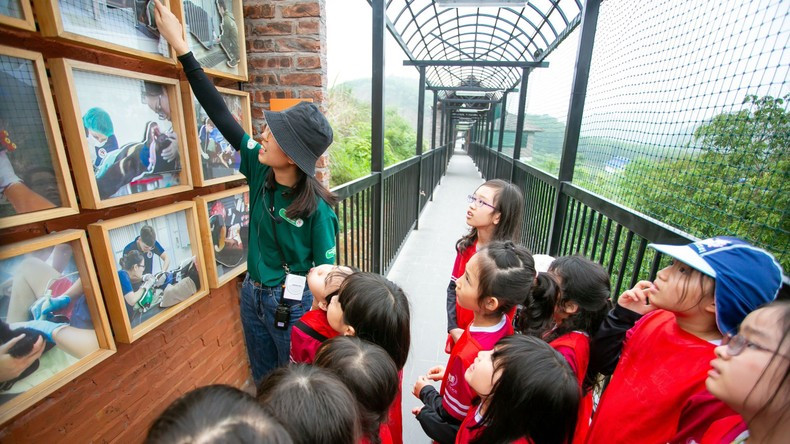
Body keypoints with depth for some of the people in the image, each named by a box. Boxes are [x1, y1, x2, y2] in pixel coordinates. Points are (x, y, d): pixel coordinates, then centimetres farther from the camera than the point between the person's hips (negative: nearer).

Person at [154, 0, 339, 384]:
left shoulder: (316, 206, -25)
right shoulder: (258, 169, -10)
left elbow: (326, 269, -17)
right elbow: (221, 116, -2)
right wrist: (181, 49, 2)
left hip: (291, 305, -6)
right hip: (252, 295, 6)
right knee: (263, 385, 28)